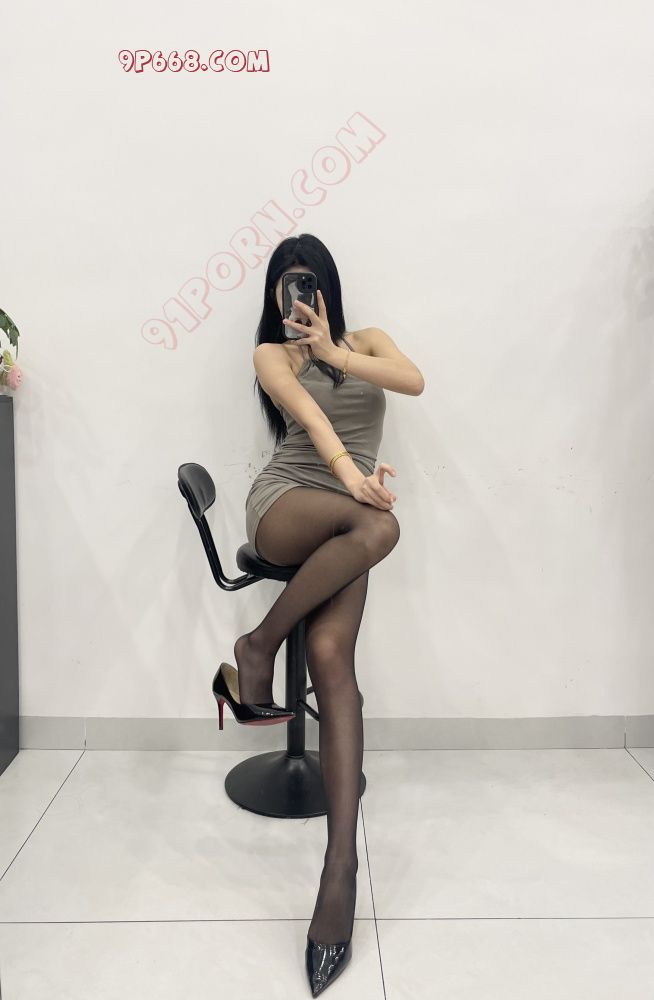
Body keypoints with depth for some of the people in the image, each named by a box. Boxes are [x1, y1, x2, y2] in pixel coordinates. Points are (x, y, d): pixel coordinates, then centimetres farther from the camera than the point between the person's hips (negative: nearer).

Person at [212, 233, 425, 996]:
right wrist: (347, 466, -28)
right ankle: (257, 648, -20)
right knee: (379, 525, -36)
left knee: (331, 657, -25)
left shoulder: (367, 340, 21)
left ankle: (341, 864, -25)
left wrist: (333, 351, -4)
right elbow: (306, 409, -11)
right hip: (280, 507, -1)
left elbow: (414, 381, -1)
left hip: (340, 530, 2)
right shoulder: (272, 353, 11)